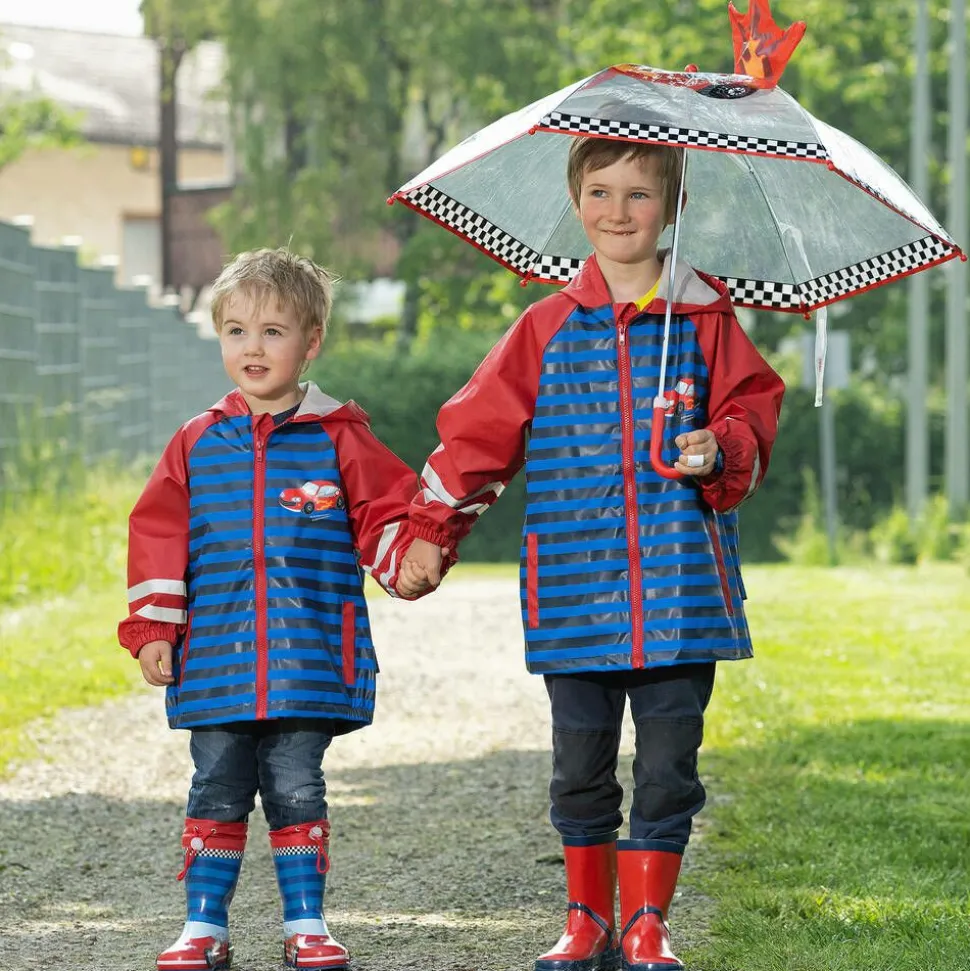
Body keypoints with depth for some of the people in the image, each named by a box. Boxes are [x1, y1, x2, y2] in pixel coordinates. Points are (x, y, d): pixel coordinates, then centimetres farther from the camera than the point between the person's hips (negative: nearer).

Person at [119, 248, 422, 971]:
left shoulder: (338, 438, 2)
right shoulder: (198, 444, 8)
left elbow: (386, 515, 2)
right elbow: (159, 536, 9)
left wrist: (409, 561, -19)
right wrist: (153, 628, 3)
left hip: (309, 661, -2)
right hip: (215, 661, 2)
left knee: (296, 790, 2)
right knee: (218, 793, 5)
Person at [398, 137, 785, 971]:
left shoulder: (704, 321, 4)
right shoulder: (548, 329, 7)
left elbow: (752, 412, 7)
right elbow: (477, 432, 9)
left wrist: (721, 452, -14)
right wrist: (433, 529, 5)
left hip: (680, 583, -1)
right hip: (574, 592, 1)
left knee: (667, 764, 0)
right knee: (580, 766, 7)